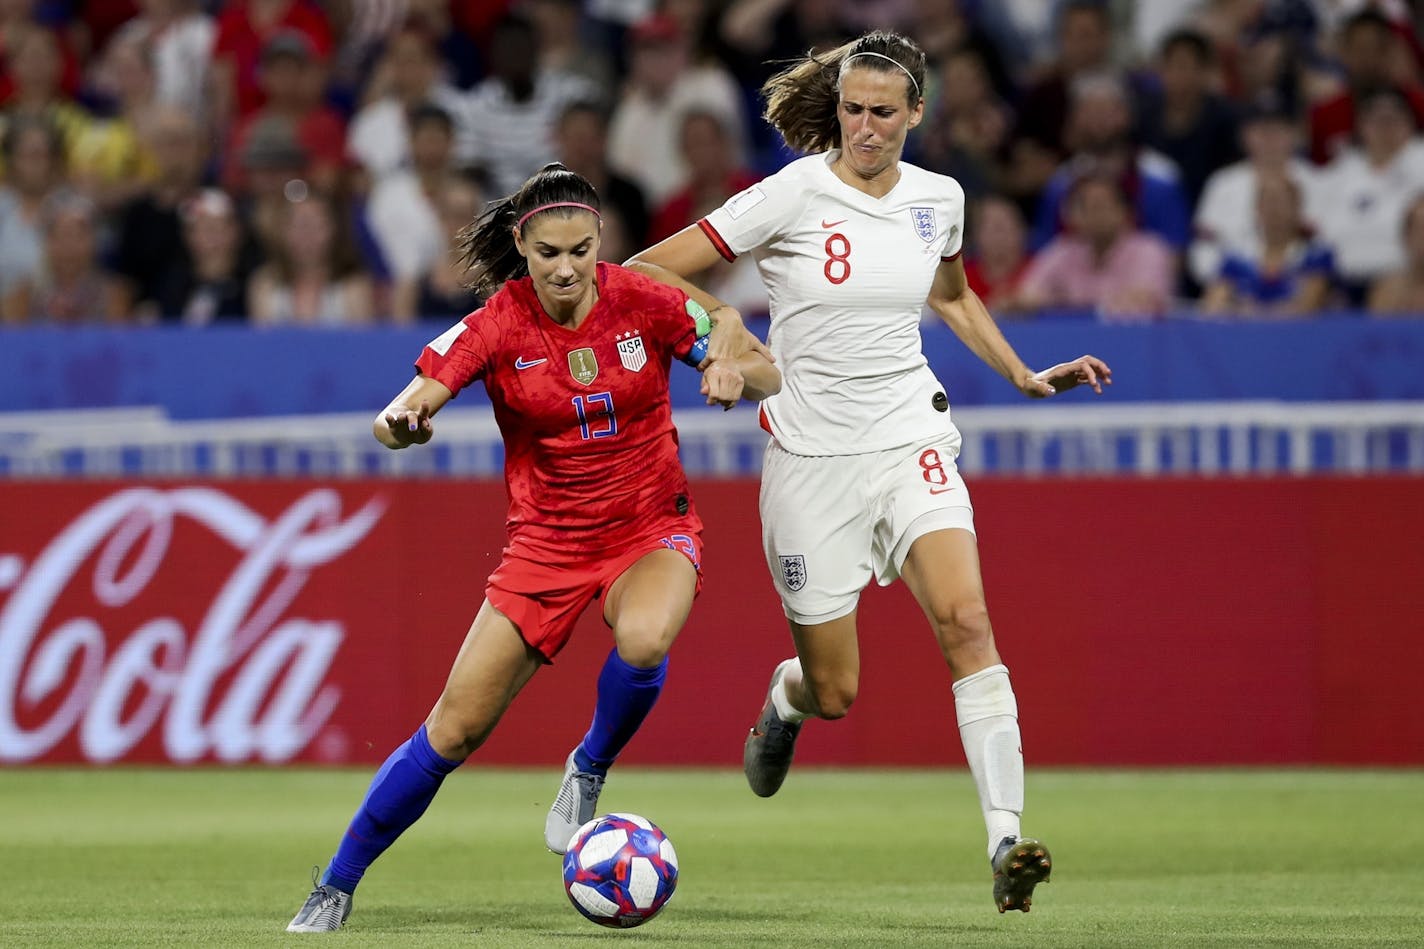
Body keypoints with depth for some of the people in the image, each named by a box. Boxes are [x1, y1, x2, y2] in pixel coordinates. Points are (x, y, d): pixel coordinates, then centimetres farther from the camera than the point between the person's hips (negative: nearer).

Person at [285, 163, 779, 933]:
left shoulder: (644, 304, -10)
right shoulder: (497, 326, -12)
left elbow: (766, 376, -2)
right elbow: (404, 411, -21)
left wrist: (737, 375, -26)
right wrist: (400, 423, -45)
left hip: (651, 531, 0)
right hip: (546, 543, 0)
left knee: (643, 640, -36)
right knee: (454, 730, -5)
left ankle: (589, 771, -5)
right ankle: (336, 888, 12)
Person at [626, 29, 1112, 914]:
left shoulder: (938, 199, 4)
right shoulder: (792, 195, -10)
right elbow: (645, 272, -8)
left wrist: (1024, 376, 20)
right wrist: (723, 317, -22)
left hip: (910, 439, 2)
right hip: (812, 455, -2)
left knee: (967, 622, -22)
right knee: (836, 691, 3)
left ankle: (1006, 839, -27)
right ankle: (785, 699, 43)